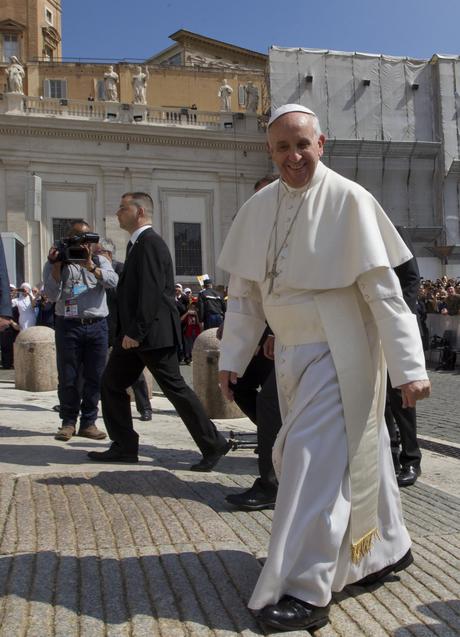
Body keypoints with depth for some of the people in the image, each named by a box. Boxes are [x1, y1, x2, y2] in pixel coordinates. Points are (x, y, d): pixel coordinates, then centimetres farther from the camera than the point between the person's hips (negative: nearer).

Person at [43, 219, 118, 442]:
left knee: (94, 377, 2)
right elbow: (52, 296, -4)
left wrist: (89, 265, -17)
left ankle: (88, 422, 11)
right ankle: (68, 422, 13)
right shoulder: (55, 264, 9)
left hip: (97, 325, 1)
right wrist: (57, 266, -11)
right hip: (68, 325, -1)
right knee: (68, 378, 1)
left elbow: (113, 282, -8)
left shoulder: (100, 261, 12)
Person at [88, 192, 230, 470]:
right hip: (135, 333, 10)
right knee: (112, 383, 11)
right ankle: (124, 447, 18)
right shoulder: (137, 244, 18)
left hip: (153, 332, -10)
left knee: (175, 388, -6)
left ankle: (213, 445, 5)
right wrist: (128, 331, 14)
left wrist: (136, 332, -23)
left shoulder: (150, 242, -13)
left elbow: (152, 291, -22)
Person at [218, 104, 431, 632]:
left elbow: (383, 290, -14)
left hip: (337, 351, -6)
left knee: (313, 460, -8)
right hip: (291, 351, 6)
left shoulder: (348, 200, -12)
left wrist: (408, 367, -16)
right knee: (354, 454, 18)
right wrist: (232, 357, 5)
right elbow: (244, 291, 7)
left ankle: (305, 591, 5)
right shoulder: (258, 208, 4)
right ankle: (387, 549, 39)